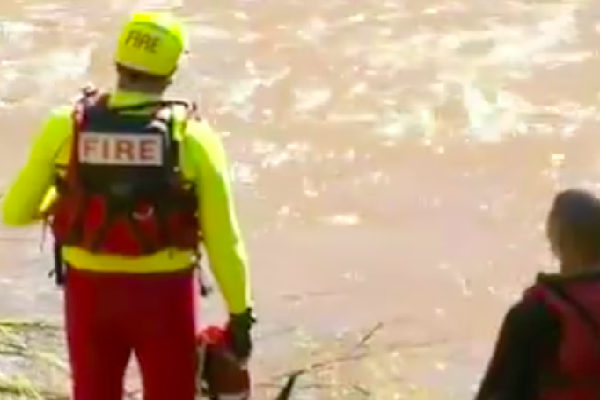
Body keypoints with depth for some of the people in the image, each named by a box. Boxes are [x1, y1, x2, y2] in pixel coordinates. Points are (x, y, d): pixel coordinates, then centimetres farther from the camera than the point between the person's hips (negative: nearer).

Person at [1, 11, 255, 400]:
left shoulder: (66, 125, -7)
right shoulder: (192, 134, -11)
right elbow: (222, 237, -11)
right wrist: (241, 313, -1)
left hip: (90, 290, 2)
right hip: (164, 291, -2)